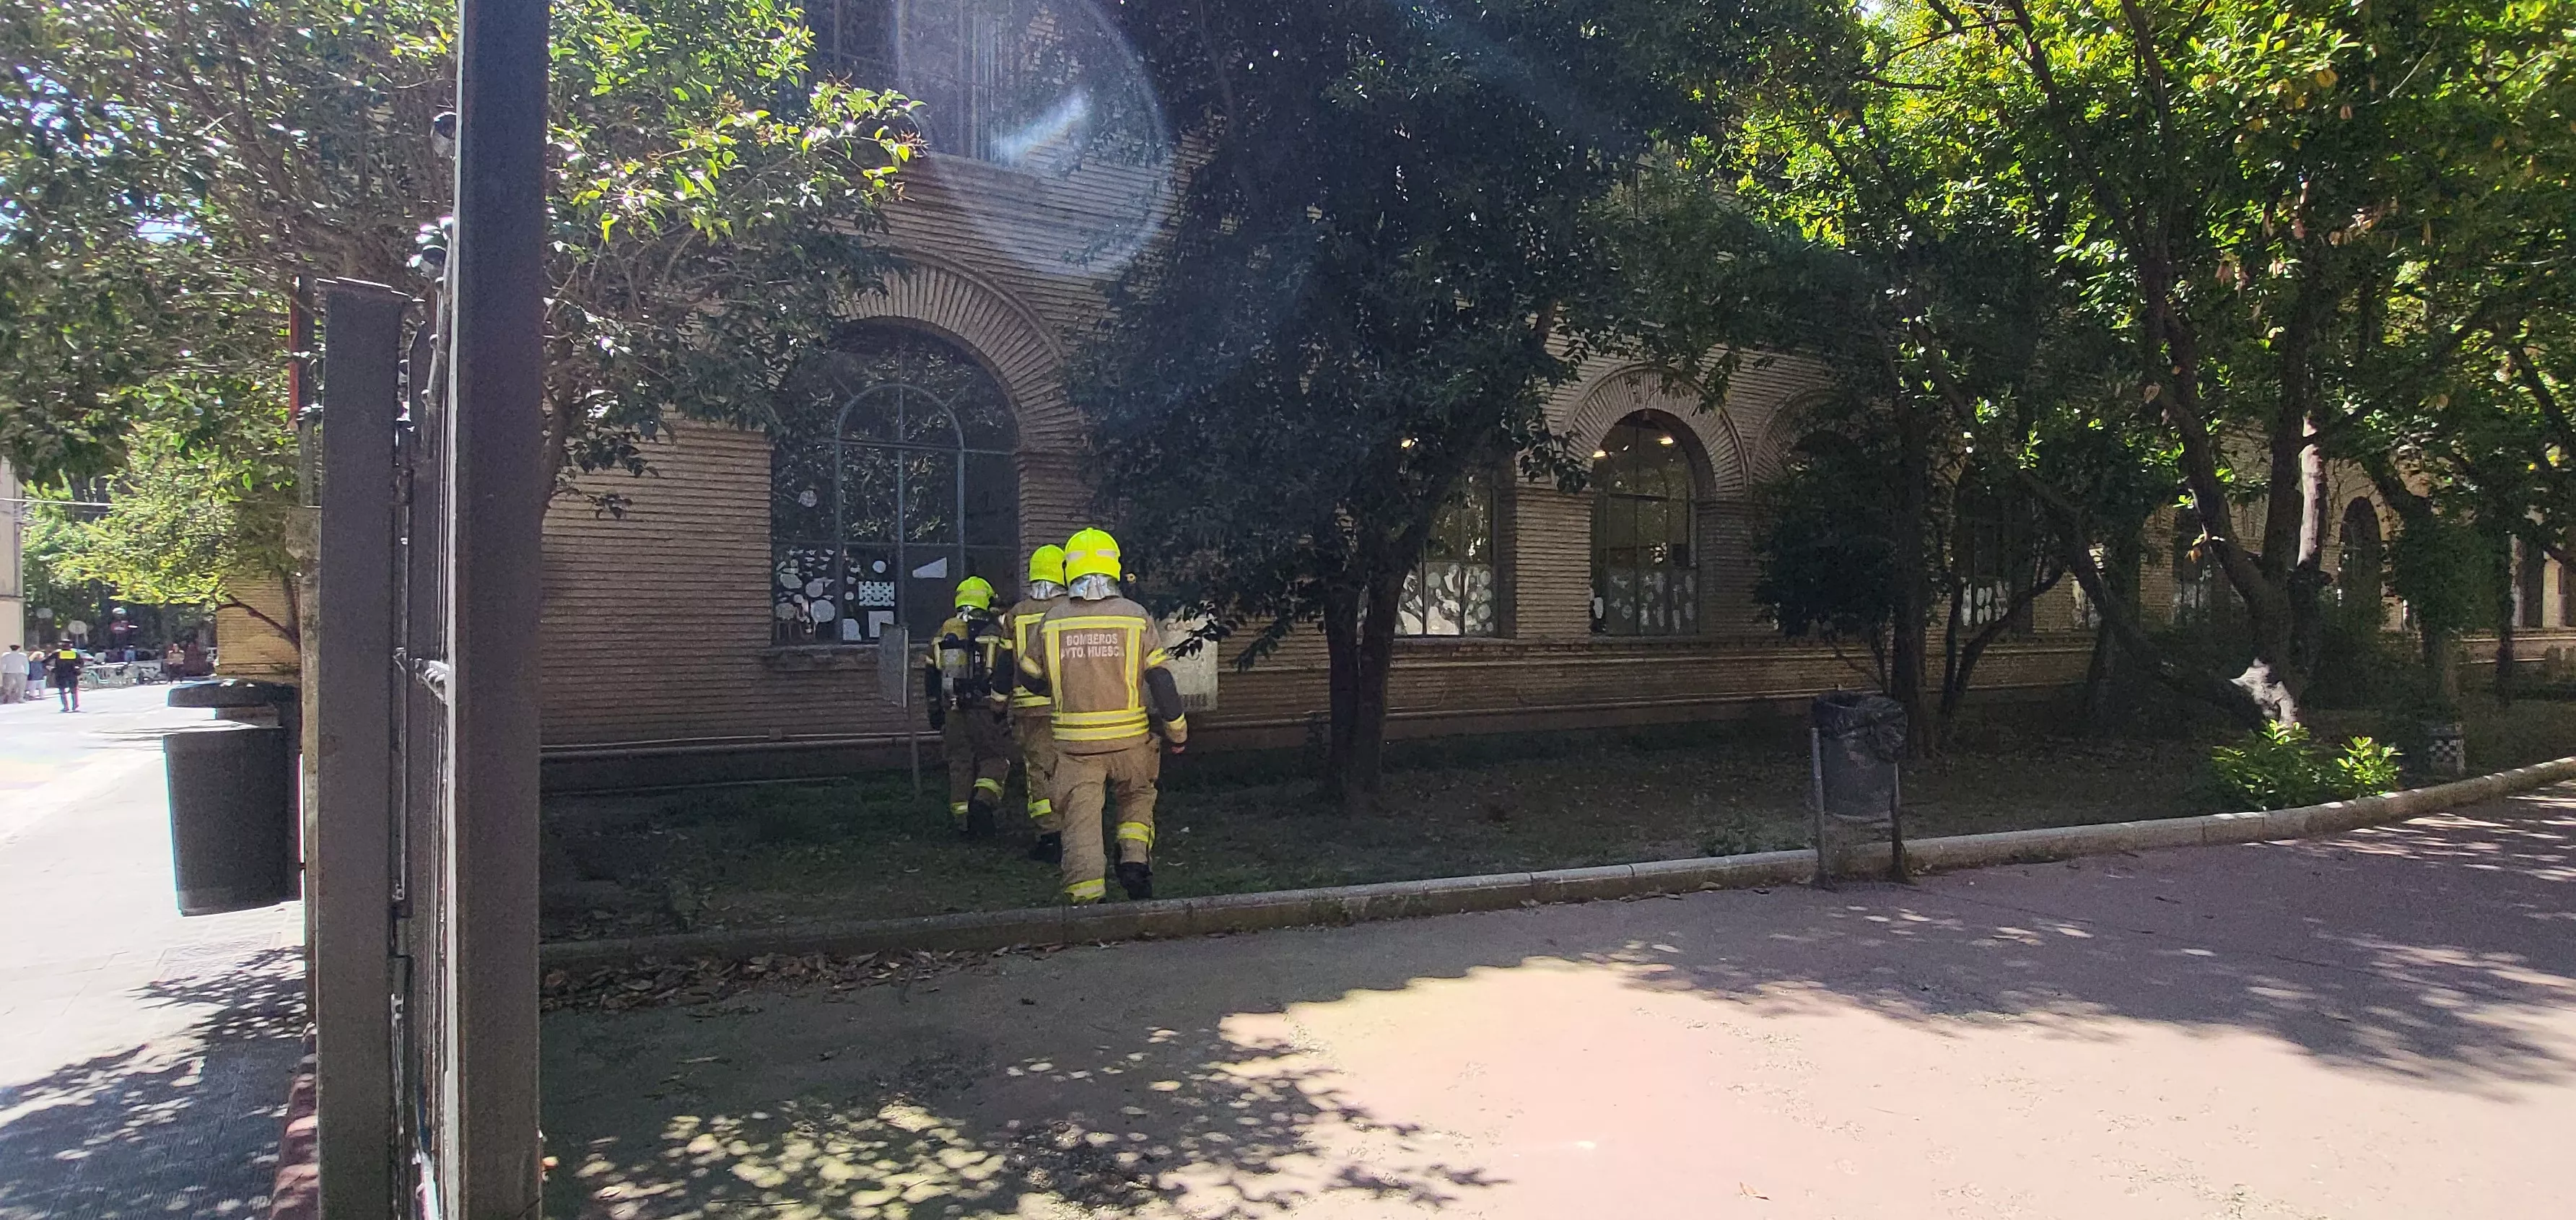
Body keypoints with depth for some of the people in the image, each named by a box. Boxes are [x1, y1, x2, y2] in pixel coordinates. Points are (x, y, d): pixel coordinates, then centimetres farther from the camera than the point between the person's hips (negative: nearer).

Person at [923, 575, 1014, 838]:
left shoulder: (943, 632, 10)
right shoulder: (994, 633, -4)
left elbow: (930, 674, 13)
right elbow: (1003, 674, -11)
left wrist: (935, 709, 20)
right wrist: (1001, 708, -6)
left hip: (953, 711, 4)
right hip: (985, 710, -4)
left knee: (960, 762, 11)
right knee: (995, 758, 7)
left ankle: (963, 820, 11)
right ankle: (983, 800, -18)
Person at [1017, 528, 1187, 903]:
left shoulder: (1052, 620, -2)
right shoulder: (1136, 616, -5)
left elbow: (1029, 675, 11)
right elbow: (1161, 679, -4)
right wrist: (1177, 731, 6)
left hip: (1075, 743, 0)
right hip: (1130, 738, 0)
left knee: (1080, 818, 6)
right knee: (1136, 799, 24)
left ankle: (1085, 897, 1)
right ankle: (1135, 858, 5)